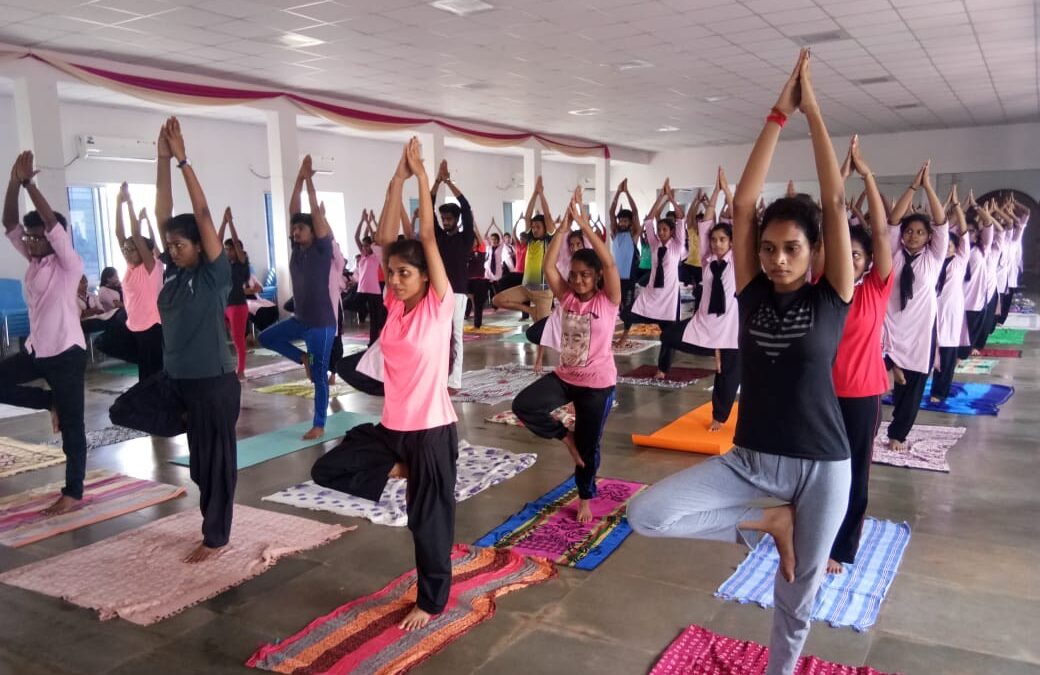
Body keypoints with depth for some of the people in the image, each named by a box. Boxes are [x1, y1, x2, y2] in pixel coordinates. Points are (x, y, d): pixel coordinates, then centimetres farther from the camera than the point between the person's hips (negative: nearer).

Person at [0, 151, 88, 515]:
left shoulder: (69, 264, -12)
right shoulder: (33, 260, 9)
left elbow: (52, 223, -24)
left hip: (66, 352, -8)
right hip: (35, 350, 8)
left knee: (71, 426, 0)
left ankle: (73, 493, 11)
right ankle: (51, 402, 18)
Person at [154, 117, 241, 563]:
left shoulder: (215, 273, -10)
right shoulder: (174, 273, 5)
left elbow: (202, 214, -17)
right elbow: (163, 215, 4)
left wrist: (182, 160, -16)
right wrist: (162, 159, -1)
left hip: (213, 382, -6)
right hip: (178, 379, 6)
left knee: (216, 458, 5)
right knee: (197, 459, 13)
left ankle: (216, 536, 17)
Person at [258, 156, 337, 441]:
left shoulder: (322, 248, -11)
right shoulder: (297, 248, 5)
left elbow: (316, 213, -17)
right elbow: (294, 212, 2)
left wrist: (309, 181, -14)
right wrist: (299, 179, -2)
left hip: (321, 323, -7)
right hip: (299, 319, 7)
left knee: (319, 376, 0)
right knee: (266, 337, 10)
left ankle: (319, 426, 11)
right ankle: (304, 359, 19)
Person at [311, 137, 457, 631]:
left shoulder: (439, 304, -10)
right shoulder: (394, 303, 3)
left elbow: (428, 237, -15)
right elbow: (385, 238, -2)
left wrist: (422, 177, -12)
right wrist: (398, 179, -7)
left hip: (432, 428, -5)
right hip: (391, 425, 6)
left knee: (429, 519, 7)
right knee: (327, 470, 0)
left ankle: (431, 600, 28)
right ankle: (397, 470, 16)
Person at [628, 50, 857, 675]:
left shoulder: (832, 298, -6)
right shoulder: (752, 293, -2)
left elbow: (836, 204, -14)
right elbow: (742, 204, -9)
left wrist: (813, 111, -10)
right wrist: (778, 115, -9)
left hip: (821, 466, -1)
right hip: (750, 459, 2)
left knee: (796, 599, 12)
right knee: (646, 514, -18)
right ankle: (769, 522, 2)